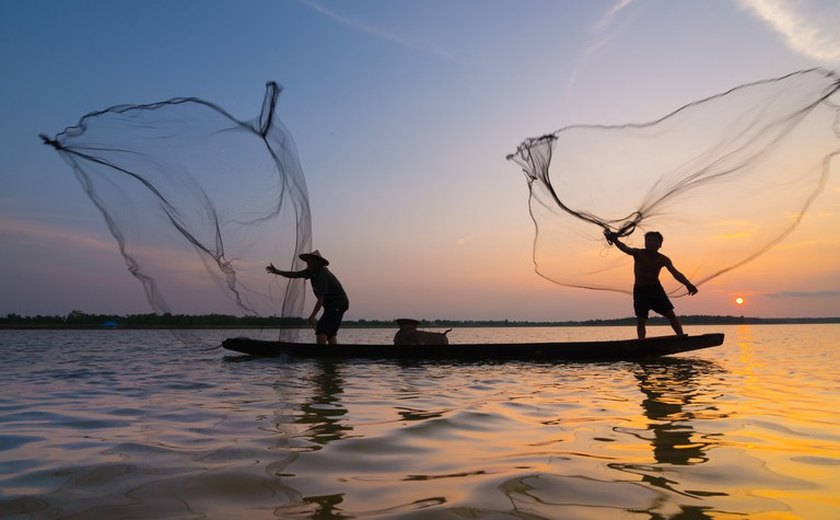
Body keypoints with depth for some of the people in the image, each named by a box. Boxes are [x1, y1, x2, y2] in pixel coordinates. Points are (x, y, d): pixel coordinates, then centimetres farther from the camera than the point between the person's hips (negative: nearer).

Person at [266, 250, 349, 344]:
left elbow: (321, 299, -27)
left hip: (338, 304, -10)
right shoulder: (312, 271, 7)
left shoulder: (321, 275, -22)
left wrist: (312, 316, -29)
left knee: (321, 329, -18)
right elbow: (295, 275, 13)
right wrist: (277, 271, 7)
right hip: (333, 305, 10)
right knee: (330, 332, 12)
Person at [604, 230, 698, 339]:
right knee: (641, 320, -1)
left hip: (656, 289, 2)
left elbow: (676, 273, -19)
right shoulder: (638, 254, -13)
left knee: (671, 314, -1)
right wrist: (615, 240, -54)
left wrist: (688, 284, -38)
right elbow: (625, 248, -32)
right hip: (640, 290, -2)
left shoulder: (663, 260, -7)